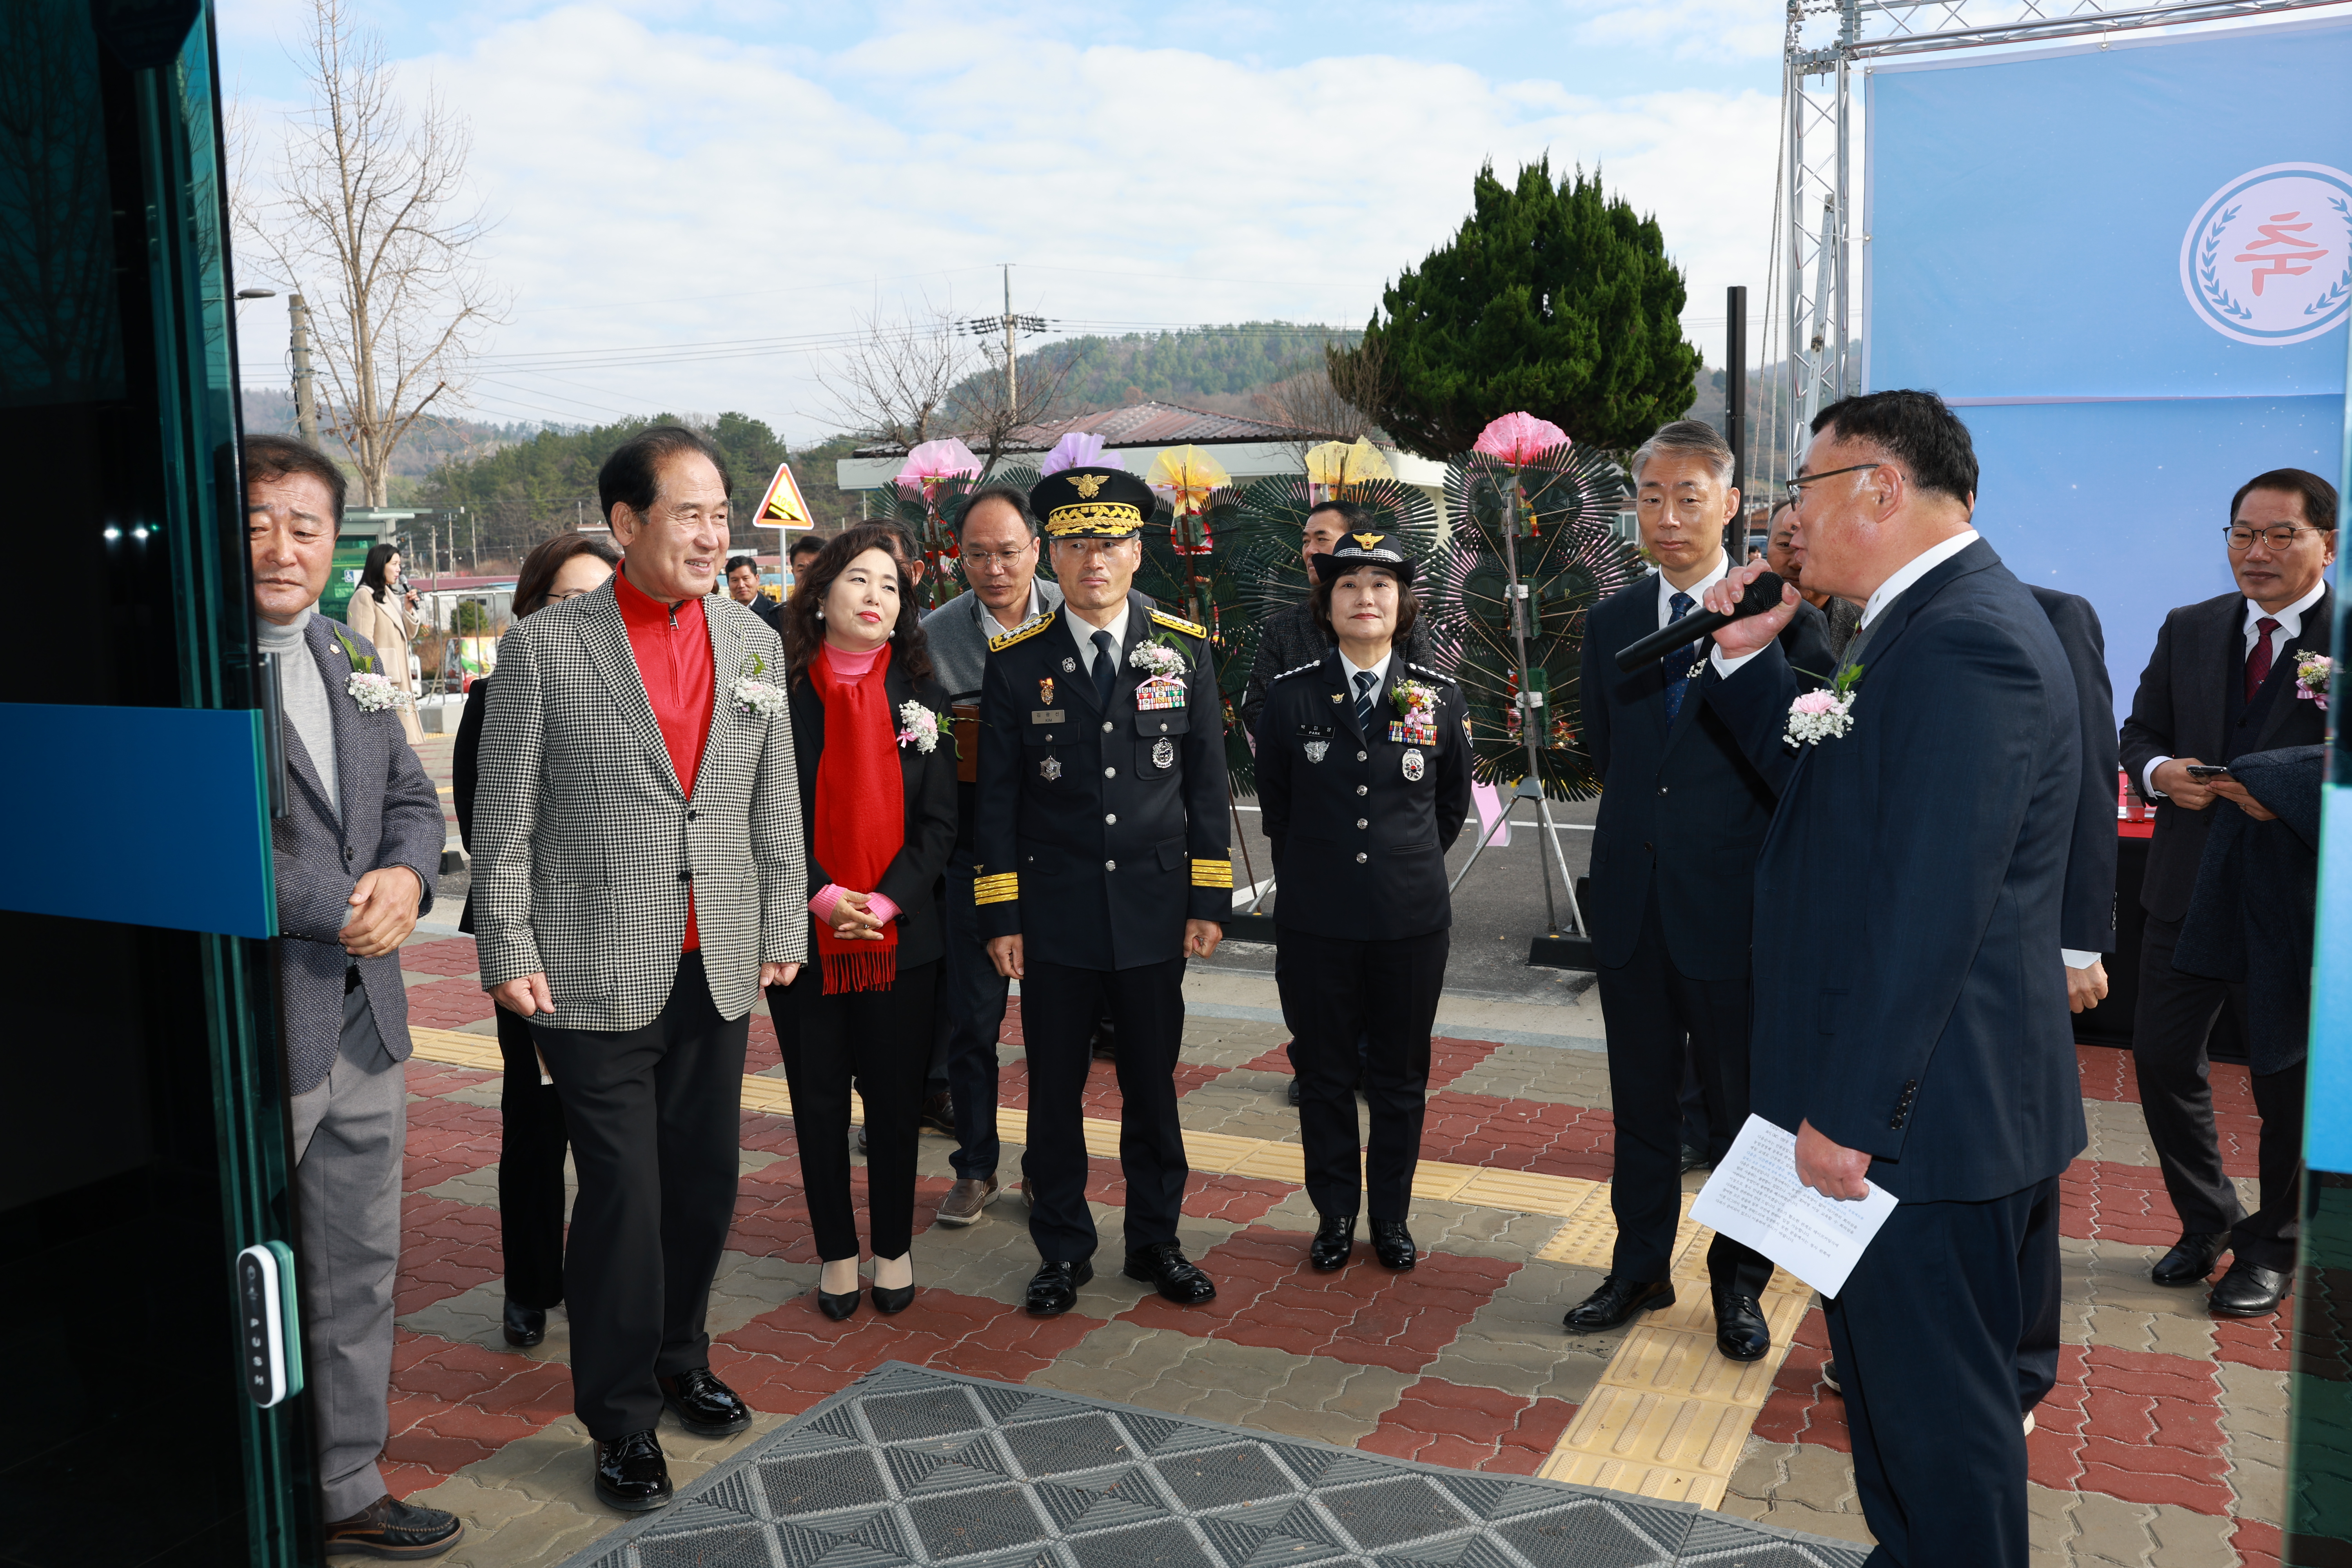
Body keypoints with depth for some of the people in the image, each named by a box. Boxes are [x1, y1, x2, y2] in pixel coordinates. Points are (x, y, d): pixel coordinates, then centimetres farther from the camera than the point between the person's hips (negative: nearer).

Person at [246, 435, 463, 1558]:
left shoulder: (350, 656, 12)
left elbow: (412, 799, 16)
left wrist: (408, 876, -5)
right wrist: (341, 909, -13)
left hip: (362, 1020, 8)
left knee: (358, 1269, 17)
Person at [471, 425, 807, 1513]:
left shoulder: (755, 644, 8)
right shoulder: (544, 647, -5)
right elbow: (503, 820, -3)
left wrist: (782, 929, 10)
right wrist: (508, 954, -6)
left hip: (718, 971, 4)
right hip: (597, 974, -4)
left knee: (705, 1182, 14)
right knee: (622, 1197, 1)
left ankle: (679, 1359, 36)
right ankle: (622, 1417, 19)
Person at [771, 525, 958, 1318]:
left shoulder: (920, 697, 2)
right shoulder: (779, 696, -2)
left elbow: (938, 822, 0)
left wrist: (886, 904, -12)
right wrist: (822, 898, -15)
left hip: (900, 934, 1)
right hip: (802, 934, -1)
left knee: (895, 1096, 8)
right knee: (818, 1098, 9)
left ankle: (894, 1249, 25)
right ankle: (837, 1253, 24)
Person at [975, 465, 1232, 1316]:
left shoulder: (1184, 648, 1)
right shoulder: (1016, 661, -1)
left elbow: (1206, 782, 4)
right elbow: (997, 797, 1)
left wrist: (1210, 899, 0)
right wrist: (1001, 914, -3)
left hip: (1156, 911, 1)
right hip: (1054, 917, -1)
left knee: (1153, 1087, 12)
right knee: (1055, 1093, 8)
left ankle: (1156, 1240, 29)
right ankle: (1063, 1250, 25)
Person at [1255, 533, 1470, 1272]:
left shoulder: (1440, 698, 0)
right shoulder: (1290, 696, -2)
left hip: (1411, 919, 1)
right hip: (1316, 921, 0)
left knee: (1401, 1079, 11)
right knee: (1324, 1074, 10)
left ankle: (1392, 1217, 27)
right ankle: (1334, 1217, 25)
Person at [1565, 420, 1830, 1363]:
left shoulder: (1782, 613, -8)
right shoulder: (1611, 621, 7)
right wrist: (1655, 808, 5)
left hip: (1733, 904, -4)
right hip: (1633, 902, 4)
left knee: (1744, 1108, 11)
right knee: (1640, 1101, 16)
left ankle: (1739, 1284, 29)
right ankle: (1640, 1268, 31)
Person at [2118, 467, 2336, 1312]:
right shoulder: (2188, 630, 8)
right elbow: (2140, 732, 11)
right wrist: (2159, 773, -10)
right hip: (2189, 886, 4)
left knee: (2289, 1083, 8)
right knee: (2162, 1058, 8)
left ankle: (2273, 1250, 28)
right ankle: (2208, 1221, 30)